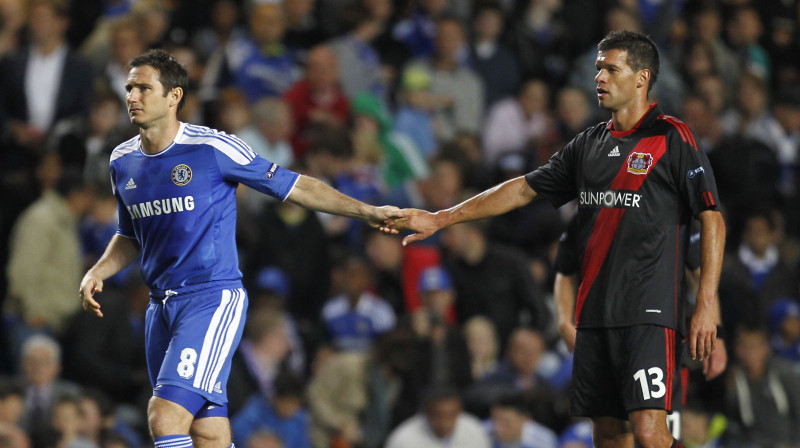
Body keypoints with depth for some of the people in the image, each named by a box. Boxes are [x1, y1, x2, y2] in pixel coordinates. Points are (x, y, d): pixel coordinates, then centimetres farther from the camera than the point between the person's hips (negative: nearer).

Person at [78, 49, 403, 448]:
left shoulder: (212, 148, -9)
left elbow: (293, 187, -2)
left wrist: (365, 212, -6)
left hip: (213, 299, -6)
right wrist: (96, 273, 8)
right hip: (161, 306, 6)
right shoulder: (123, 161, 10)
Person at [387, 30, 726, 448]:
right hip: (594, 311, 7)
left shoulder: (673, 139, -5)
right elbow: (524, 189, 22)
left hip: (648, 311, -7)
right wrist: (441, 218, 20)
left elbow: (712, 220, -7)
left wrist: (706, 307, -14)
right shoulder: (589, 144, 16)